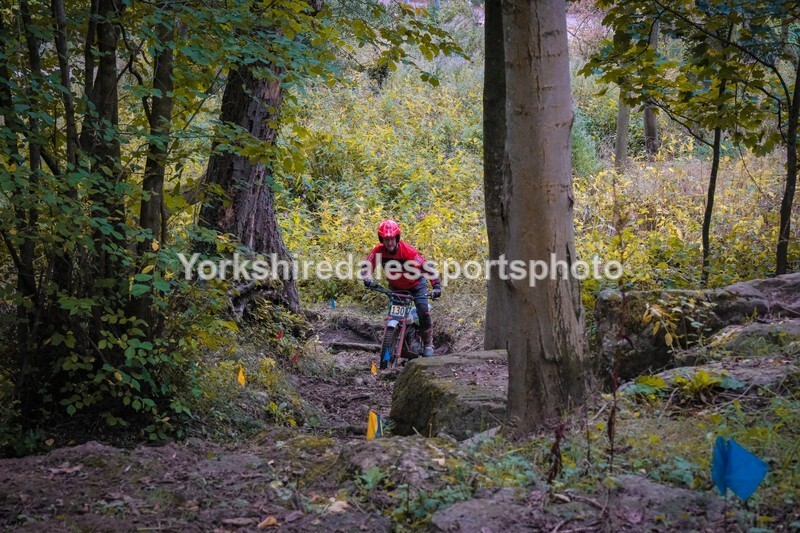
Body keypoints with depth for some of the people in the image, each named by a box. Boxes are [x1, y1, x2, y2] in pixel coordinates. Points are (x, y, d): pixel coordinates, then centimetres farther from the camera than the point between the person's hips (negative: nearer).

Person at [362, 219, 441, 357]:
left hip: (416, 285, -3)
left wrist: (436, 285, -40)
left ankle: (428, 344, 3)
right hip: (395, 287, 3)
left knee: (423, 313, -15)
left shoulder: (407, 250, -31)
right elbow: (367, 266, -14)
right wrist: (367, 278, -35)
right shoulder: (379, 250, -21)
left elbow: (425, 267, -32)